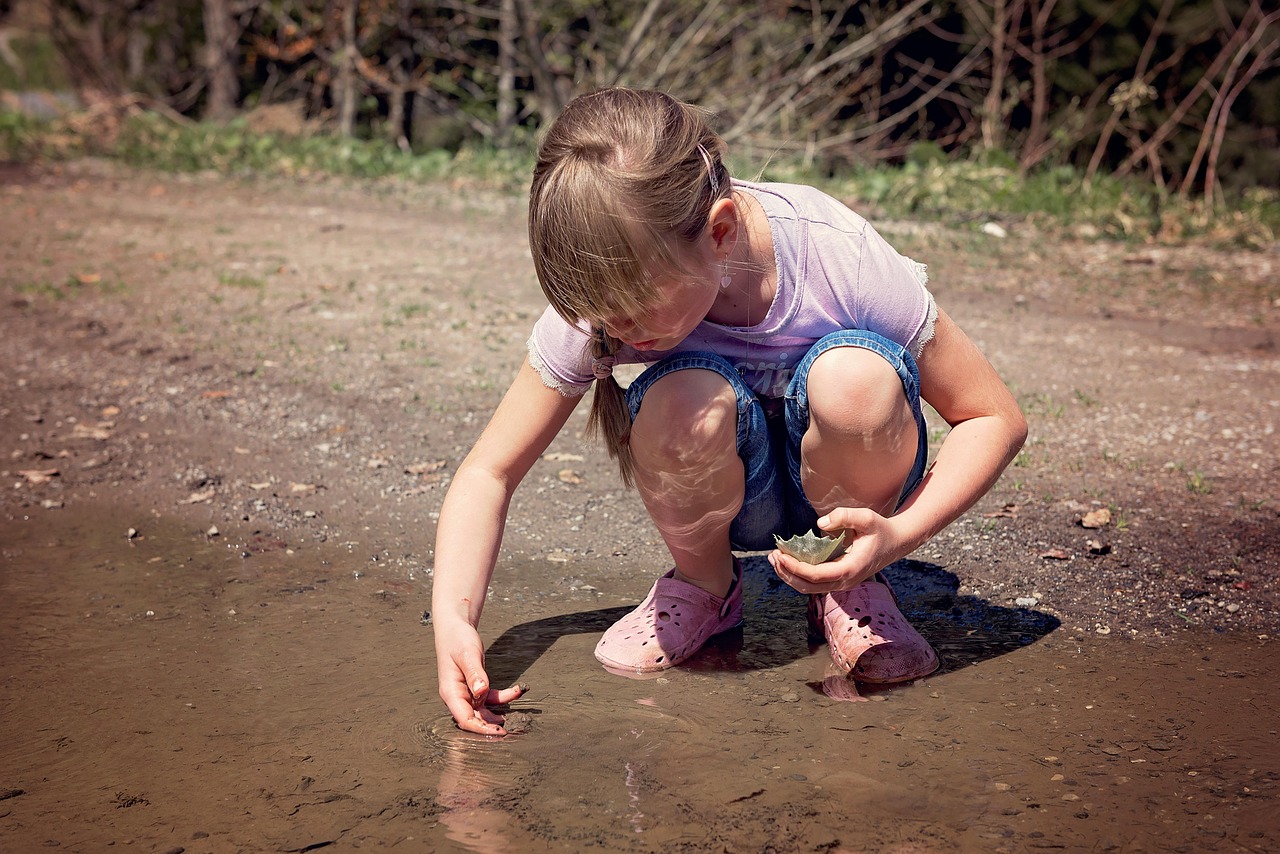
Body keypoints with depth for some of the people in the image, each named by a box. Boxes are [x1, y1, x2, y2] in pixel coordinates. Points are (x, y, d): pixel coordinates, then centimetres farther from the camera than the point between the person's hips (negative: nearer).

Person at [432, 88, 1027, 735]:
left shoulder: (837, 257, -29)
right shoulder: (599, 299, -24)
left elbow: (997, 419, -18)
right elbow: (489, 472, -14)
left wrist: (900, 533, -35)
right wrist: (453, 618, -31)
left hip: (845, 487, 0)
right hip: (725, 496, 1)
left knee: (856, 374, -35)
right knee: (685, 405, -35)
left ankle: (852, 587, -5)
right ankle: (702, 587, -1)